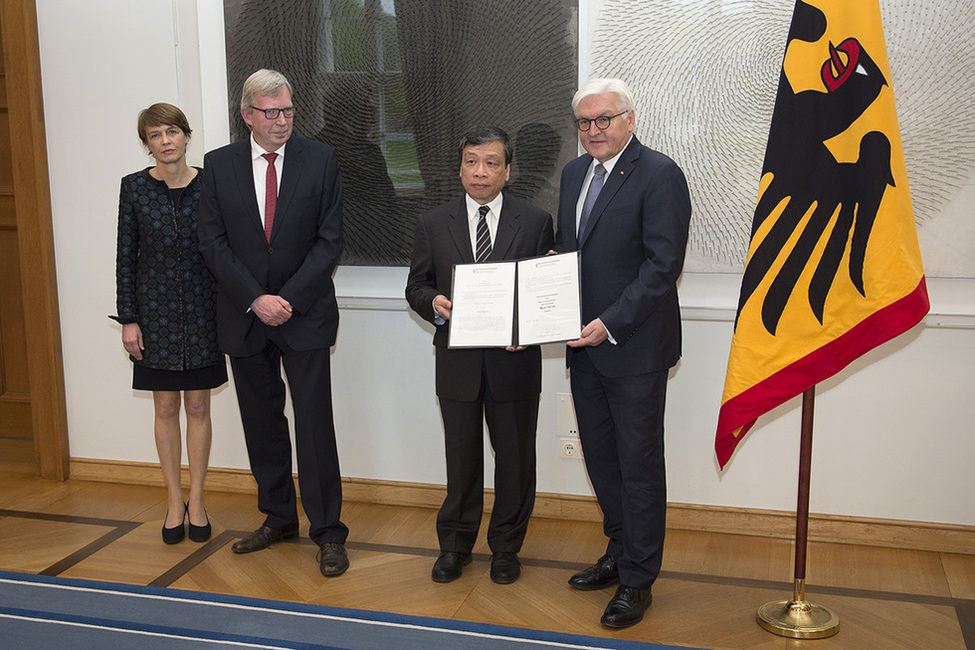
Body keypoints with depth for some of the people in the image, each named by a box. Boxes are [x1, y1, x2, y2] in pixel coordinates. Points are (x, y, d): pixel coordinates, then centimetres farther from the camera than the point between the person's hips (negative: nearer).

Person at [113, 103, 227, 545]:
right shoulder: (134, 188, -1)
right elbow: (126, 257, 1)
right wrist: (128, 319, -3)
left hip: (202, 309, 0)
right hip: (156, 309, 0)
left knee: (198, 407, 6)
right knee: (166, 408, 7)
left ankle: (197, 499, 18)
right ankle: (174, 500, 20)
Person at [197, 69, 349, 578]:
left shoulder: (320, 160, -1)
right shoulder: (218, 165, 3)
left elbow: (329, 239, -4)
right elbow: (212, 242, -1)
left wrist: (289, 297, -13)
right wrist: (254, 299, -12)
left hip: (305, 312, -2)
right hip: (243, 316, 3)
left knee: (314, 422, -3)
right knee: (261, 422, 12)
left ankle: (328, 532, 7)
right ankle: (278, 517, 28)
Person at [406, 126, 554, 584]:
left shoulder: (535, 222, 1)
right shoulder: (433, 224, 5)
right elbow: (416, 286, 8)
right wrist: (434, 302, -14)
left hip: (514, 358, 0)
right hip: (458, 359, 1)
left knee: (515, 457, 9)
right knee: (461, 456, 12)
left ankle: (506, 547, 27)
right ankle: (455, 544, 29)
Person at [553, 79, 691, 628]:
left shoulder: (660, 175, -12)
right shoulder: (575, 173, 13)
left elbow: (663, 265, -18)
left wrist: (610, 324, -22)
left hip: (635, 346, -8)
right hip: (584, 342, 8)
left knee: (640, 466, 3)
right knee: (601, 458, 17)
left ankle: (638, 579, 15)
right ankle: (620, 553, 35)